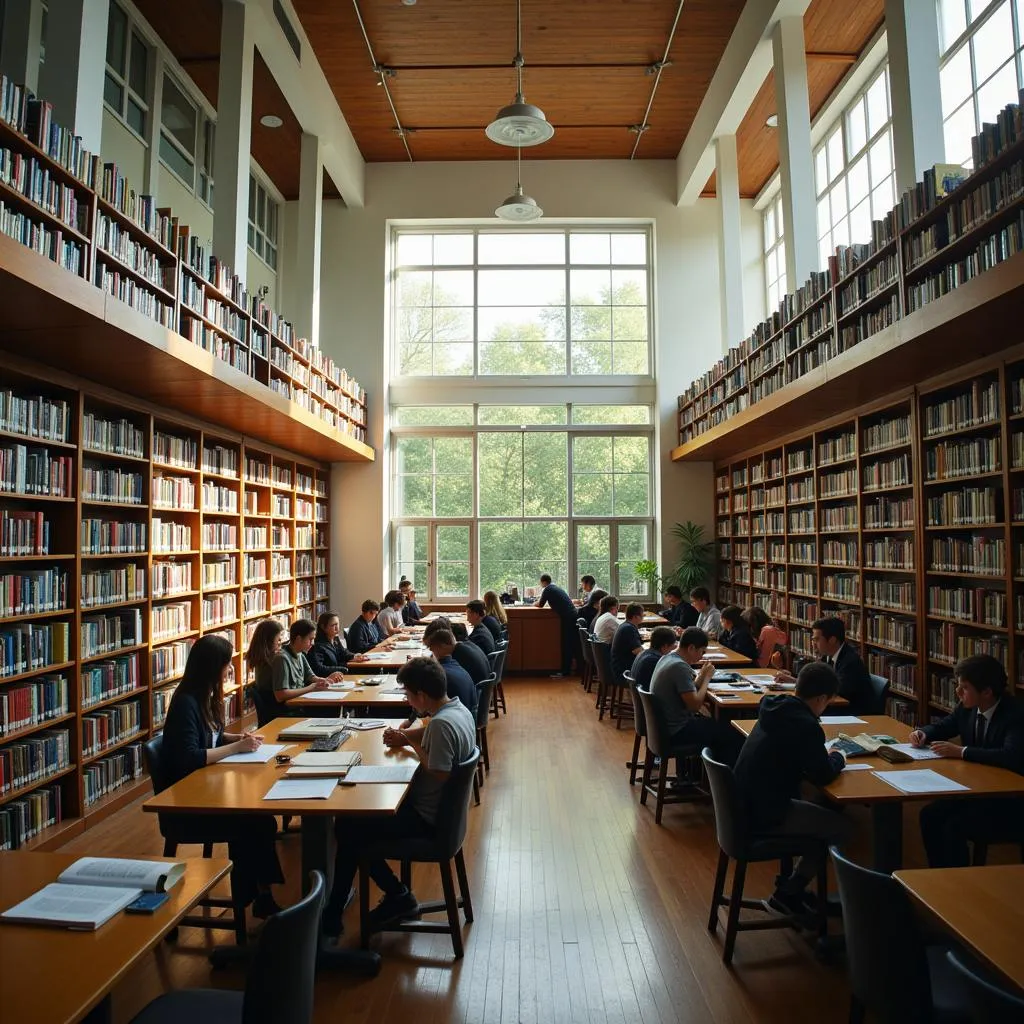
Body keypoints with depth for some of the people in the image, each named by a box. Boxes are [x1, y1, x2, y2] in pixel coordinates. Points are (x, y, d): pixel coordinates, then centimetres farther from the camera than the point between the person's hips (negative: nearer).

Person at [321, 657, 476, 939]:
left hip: (425, 819, -10)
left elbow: (439, 775, -30)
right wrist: (403, 734, -1)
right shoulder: (459, 710, 2)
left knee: (347, 827, -2)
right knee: (361, 810, 16)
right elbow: (429, 729, 17)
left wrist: (412, 743, -18)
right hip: (440, 810, 10)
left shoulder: (442, 723, -27)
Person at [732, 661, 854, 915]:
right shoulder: (806, 725, -21)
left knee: (821, 815, 25)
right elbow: (823, 775, -15)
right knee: (841, 827, 3)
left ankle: (792, 882, 30)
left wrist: (823, 754, 11)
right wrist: (837, 757, 5)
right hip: (764, 815, -9)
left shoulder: (775, 709, 5)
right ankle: (789, 892, 11)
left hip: (745, 804, 9)